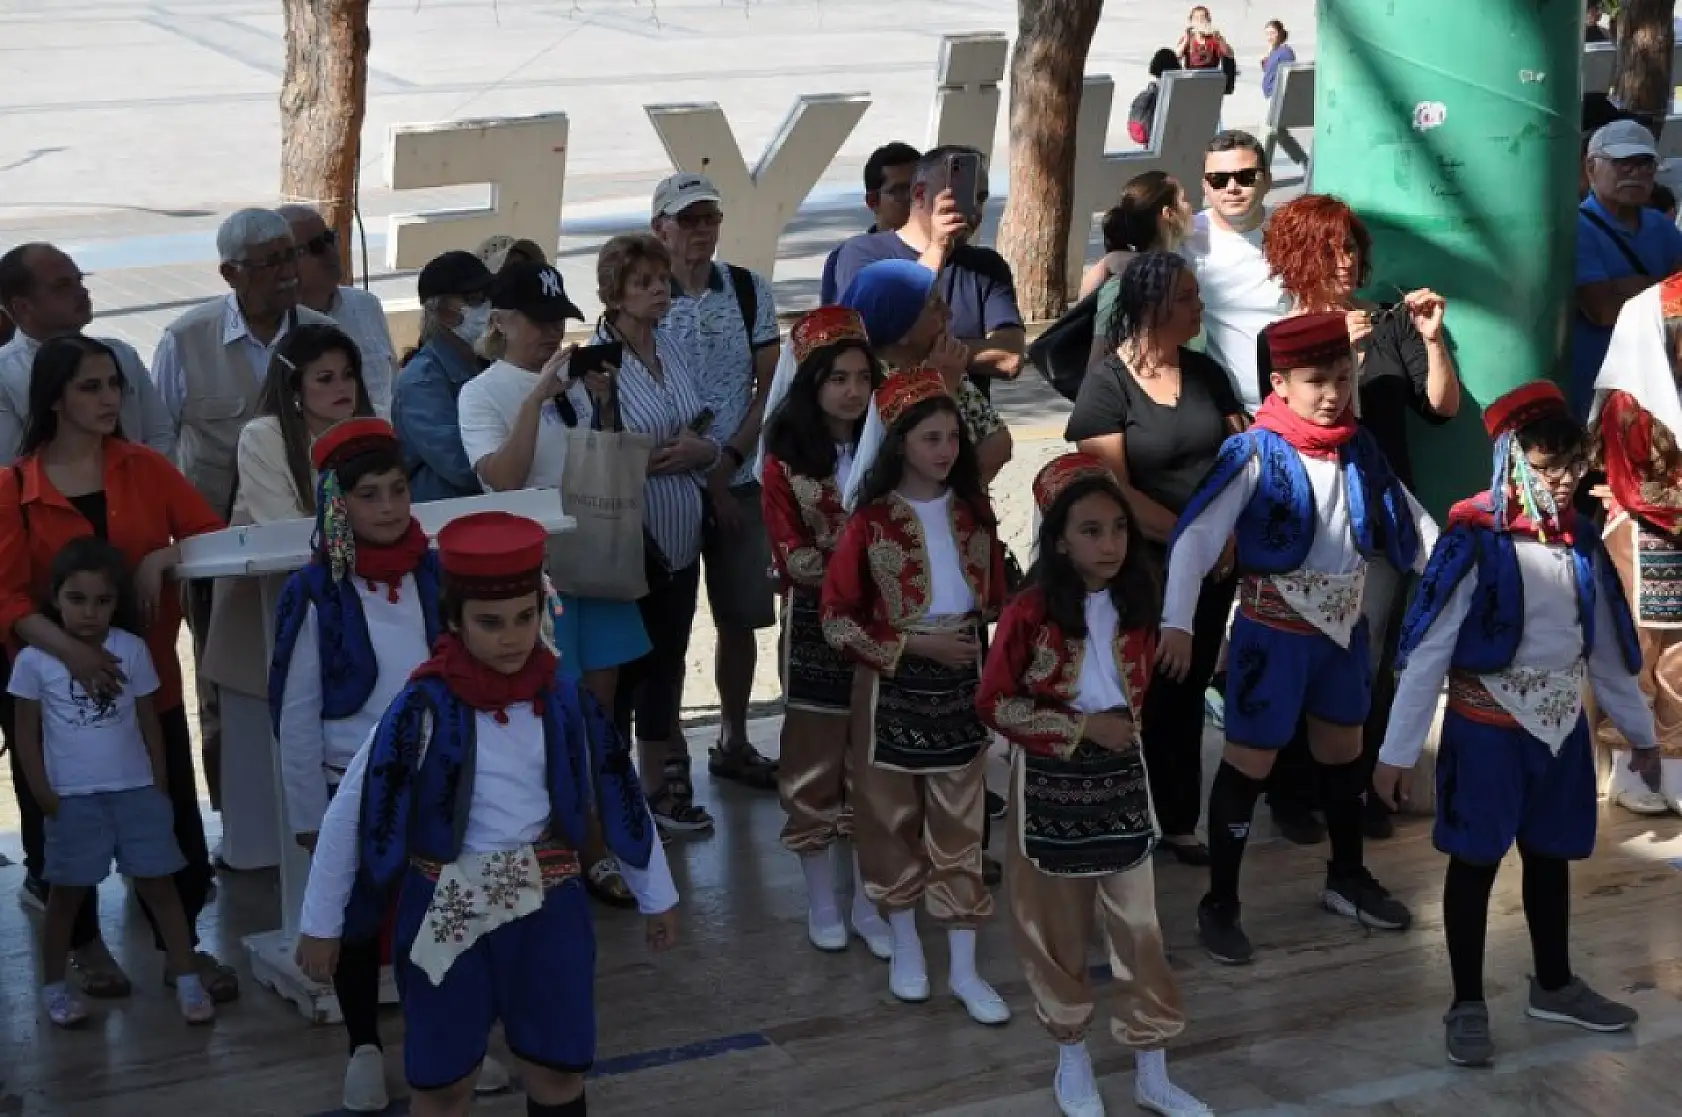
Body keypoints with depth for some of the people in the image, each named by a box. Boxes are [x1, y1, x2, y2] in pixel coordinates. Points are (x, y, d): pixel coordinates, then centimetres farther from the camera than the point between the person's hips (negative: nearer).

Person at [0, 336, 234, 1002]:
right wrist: (67, 648, -29)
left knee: (173, 819, 2)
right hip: (57, 686, -2)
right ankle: (83, 943, 31)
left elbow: (214, 535, 2)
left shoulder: (145, 468, 3)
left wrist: (164, 556, -18)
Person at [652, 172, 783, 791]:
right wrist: (701, 477, -10)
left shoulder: (749, 290, 3)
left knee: (742, 615, 10)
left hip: (740, 480, 3)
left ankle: (733, 742, 25)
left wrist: (726, 461, -9)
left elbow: (769, 385, 2)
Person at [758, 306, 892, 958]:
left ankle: (869, 902, 19)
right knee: (816, 760, 5)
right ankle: (821, 902, 19)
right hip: (817, 626, -2)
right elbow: (793, 561, -9)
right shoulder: (785, 462, -6)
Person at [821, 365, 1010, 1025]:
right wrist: (915, 644, -18)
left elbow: (996, 598, 12)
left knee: (961, 823, 5)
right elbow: (836, 620, -11)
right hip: (894, 687, -3)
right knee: (893, 818, 10)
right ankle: (905, 947, 28)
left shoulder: (973, 514, 2)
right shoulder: (871, 522, -11)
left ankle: (964, 969, 11)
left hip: (962, 682, 3)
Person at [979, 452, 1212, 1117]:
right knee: (1058, 924, 10)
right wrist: (1082, 727, -18)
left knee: (1138, 924, 5)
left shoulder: (1136, 602, -2)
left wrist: (1127, 723, 2)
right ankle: (1072, 1057, 28)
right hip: (1051, 782, -3)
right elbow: (995, 704, -15)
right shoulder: (1030, 612, -17)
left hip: (1121, 777, 3)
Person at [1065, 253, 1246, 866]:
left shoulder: (1205, 371, 6)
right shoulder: (1107, 382, -11)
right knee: (1155, 694, 2)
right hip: (1145, 567, -5)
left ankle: (1178, 821, 18)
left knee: (1189, 692, 9)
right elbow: (1115, 489, -16)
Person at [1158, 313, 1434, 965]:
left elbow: (1412, 525, 9)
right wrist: (1178, 623, -29)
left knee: (1343, 751, 20)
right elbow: (1196, 536, -21)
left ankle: (1347, 878, 39)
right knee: (1250, 761, 2)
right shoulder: (1255, 454, -18)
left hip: (1344, 626, 6)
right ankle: (1219, 904, 14)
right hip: (1273, 633, -6)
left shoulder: (1362, 452, 0)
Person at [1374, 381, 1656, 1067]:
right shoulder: (1476, 541, -17)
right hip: (1487, 728, -5)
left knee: (1550, 857, 18)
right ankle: (1468, 1005, 17)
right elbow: (1427, 651, -16)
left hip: (1562, 727, 6)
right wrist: (1398, 750, -16)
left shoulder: (1581, 542, 1)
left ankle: (1553, 986, 36)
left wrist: (1640, 732, 19)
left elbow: (1606, 648, 13)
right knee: (1477, 861, 6)